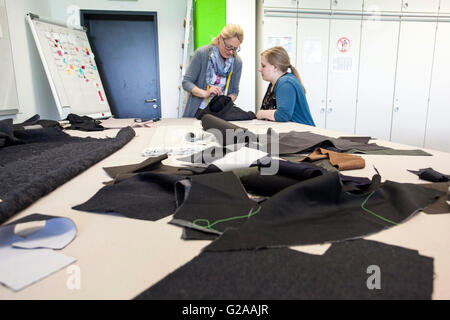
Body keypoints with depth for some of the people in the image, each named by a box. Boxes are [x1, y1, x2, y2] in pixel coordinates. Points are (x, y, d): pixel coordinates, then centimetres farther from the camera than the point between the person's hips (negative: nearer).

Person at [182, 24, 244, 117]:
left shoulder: (237, 62, 2)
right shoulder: (202, 53, -7)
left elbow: (234, 91, 11)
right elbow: (186, 82, -6)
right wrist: (205, 93, -22)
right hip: (198, 111, -2)